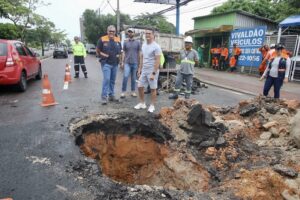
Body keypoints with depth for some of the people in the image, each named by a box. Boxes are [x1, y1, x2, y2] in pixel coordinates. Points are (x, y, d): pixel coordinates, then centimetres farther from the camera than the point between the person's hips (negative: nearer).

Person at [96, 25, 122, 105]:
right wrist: (104, 55, -10)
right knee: (106, 79, -13)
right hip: (106, 63, -5)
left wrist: (119, 55, 5)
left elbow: (120, 50, 21)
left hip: (115, 64, 5)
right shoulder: (102, 39, -4)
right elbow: (98, 51, 1)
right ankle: (104, 97, -5)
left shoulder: (118, 40, 11)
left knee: (113, 80, 11)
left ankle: (111, 95, 23)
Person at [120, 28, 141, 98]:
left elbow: (139, 53, 8)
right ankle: (123, 92, -5)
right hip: (127, 63, 0)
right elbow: (124, 53, 9)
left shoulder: (137, 42, 7)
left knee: (133, 78, 7)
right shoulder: (125, 42, 8)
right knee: (125, 76, -12)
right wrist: (122, 62, 2)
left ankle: (133, 91, 16)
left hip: (135, 63, 1)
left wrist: (139, 62, 4)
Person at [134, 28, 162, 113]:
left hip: (152, 71, -7)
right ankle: (142, 103, 24)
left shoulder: (156, 47, -13)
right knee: (140, 87, 9)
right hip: (144, 70, 8)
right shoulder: (143, 45, 10)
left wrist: (153, 73, -22)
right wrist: (139, 69, 14)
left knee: (153, 89, 3)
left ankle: (152, 106, 15)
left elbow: (157, 61, -17)